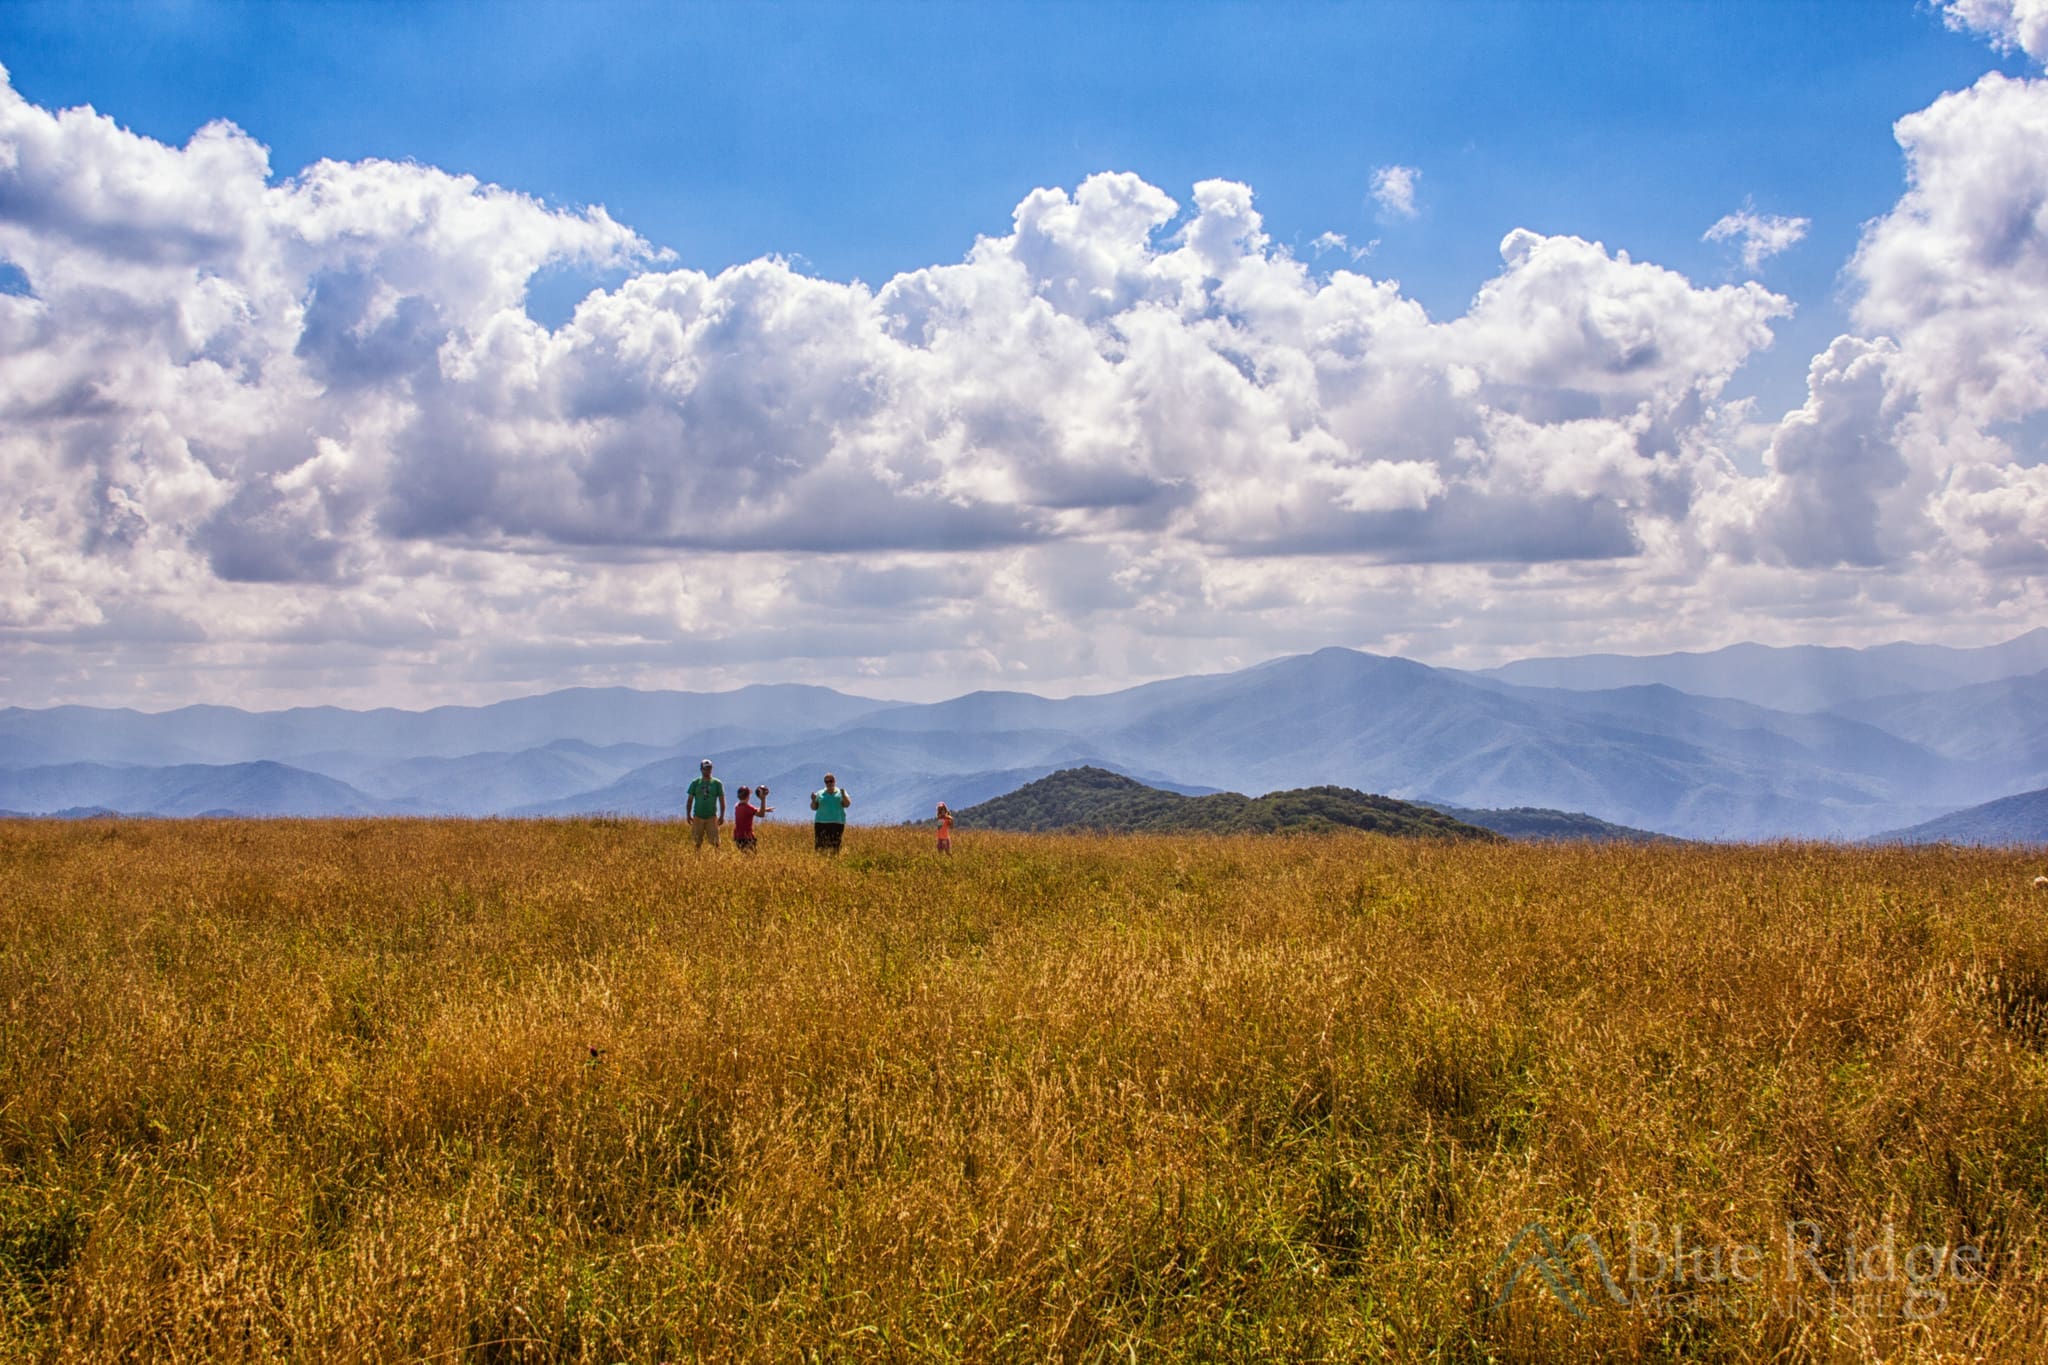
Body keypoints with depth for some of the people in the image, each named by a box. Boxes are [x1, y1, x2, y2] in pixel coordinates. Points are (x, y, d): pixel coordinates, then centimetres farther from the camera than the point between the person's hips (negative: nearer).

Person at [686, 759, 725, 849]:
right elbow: (690, 800, 9)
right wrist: (688, 815, 2)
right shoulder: (695, 783, 6)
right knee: (696, 842, 1)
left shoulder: (717, 783, 4)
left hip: (712, 817, -1)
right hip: (698, 817, 1)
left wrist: (722, 816, -2)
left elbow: (722, 801, 5)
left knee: (714, 842, -8)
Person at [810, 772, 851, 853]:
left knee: (835, 846, -10)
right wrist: (813, 800, -8)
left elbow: (847, 804, -5)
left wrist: (843, 794, -21)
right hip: (821, 822, 1)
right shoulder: (820, 794, 13)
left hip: (837, 823, -1)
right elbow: (814, 807, 11)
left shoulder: (841, 793, 9)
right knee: (820, 847, -7)